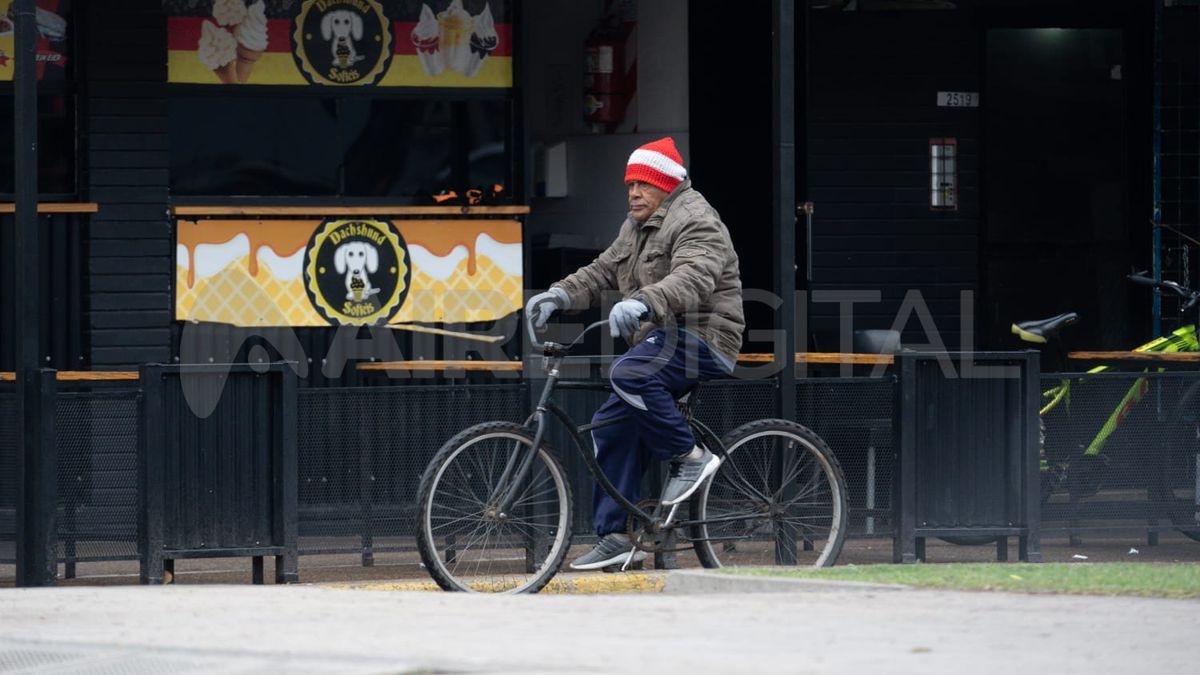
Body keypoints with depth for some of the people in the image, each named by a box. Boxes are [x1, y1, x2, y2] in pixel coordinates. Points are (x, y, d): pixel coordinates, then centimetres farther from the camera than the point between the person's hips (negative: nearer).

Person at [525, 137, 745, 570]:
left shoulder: (695, 223, -12)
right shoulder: (637, 227, 19)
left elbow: (692, 279, -30)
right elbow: (602, 272, 16)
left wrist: (642, 302, -46)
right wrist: (560, 295, -3)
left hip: (702, 339, -10)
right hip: (663, 342, 10)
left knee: (629, 374, -33)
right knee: (612, 423, 5)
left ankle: (689, 456, -19)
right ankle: (617, 538, 9)